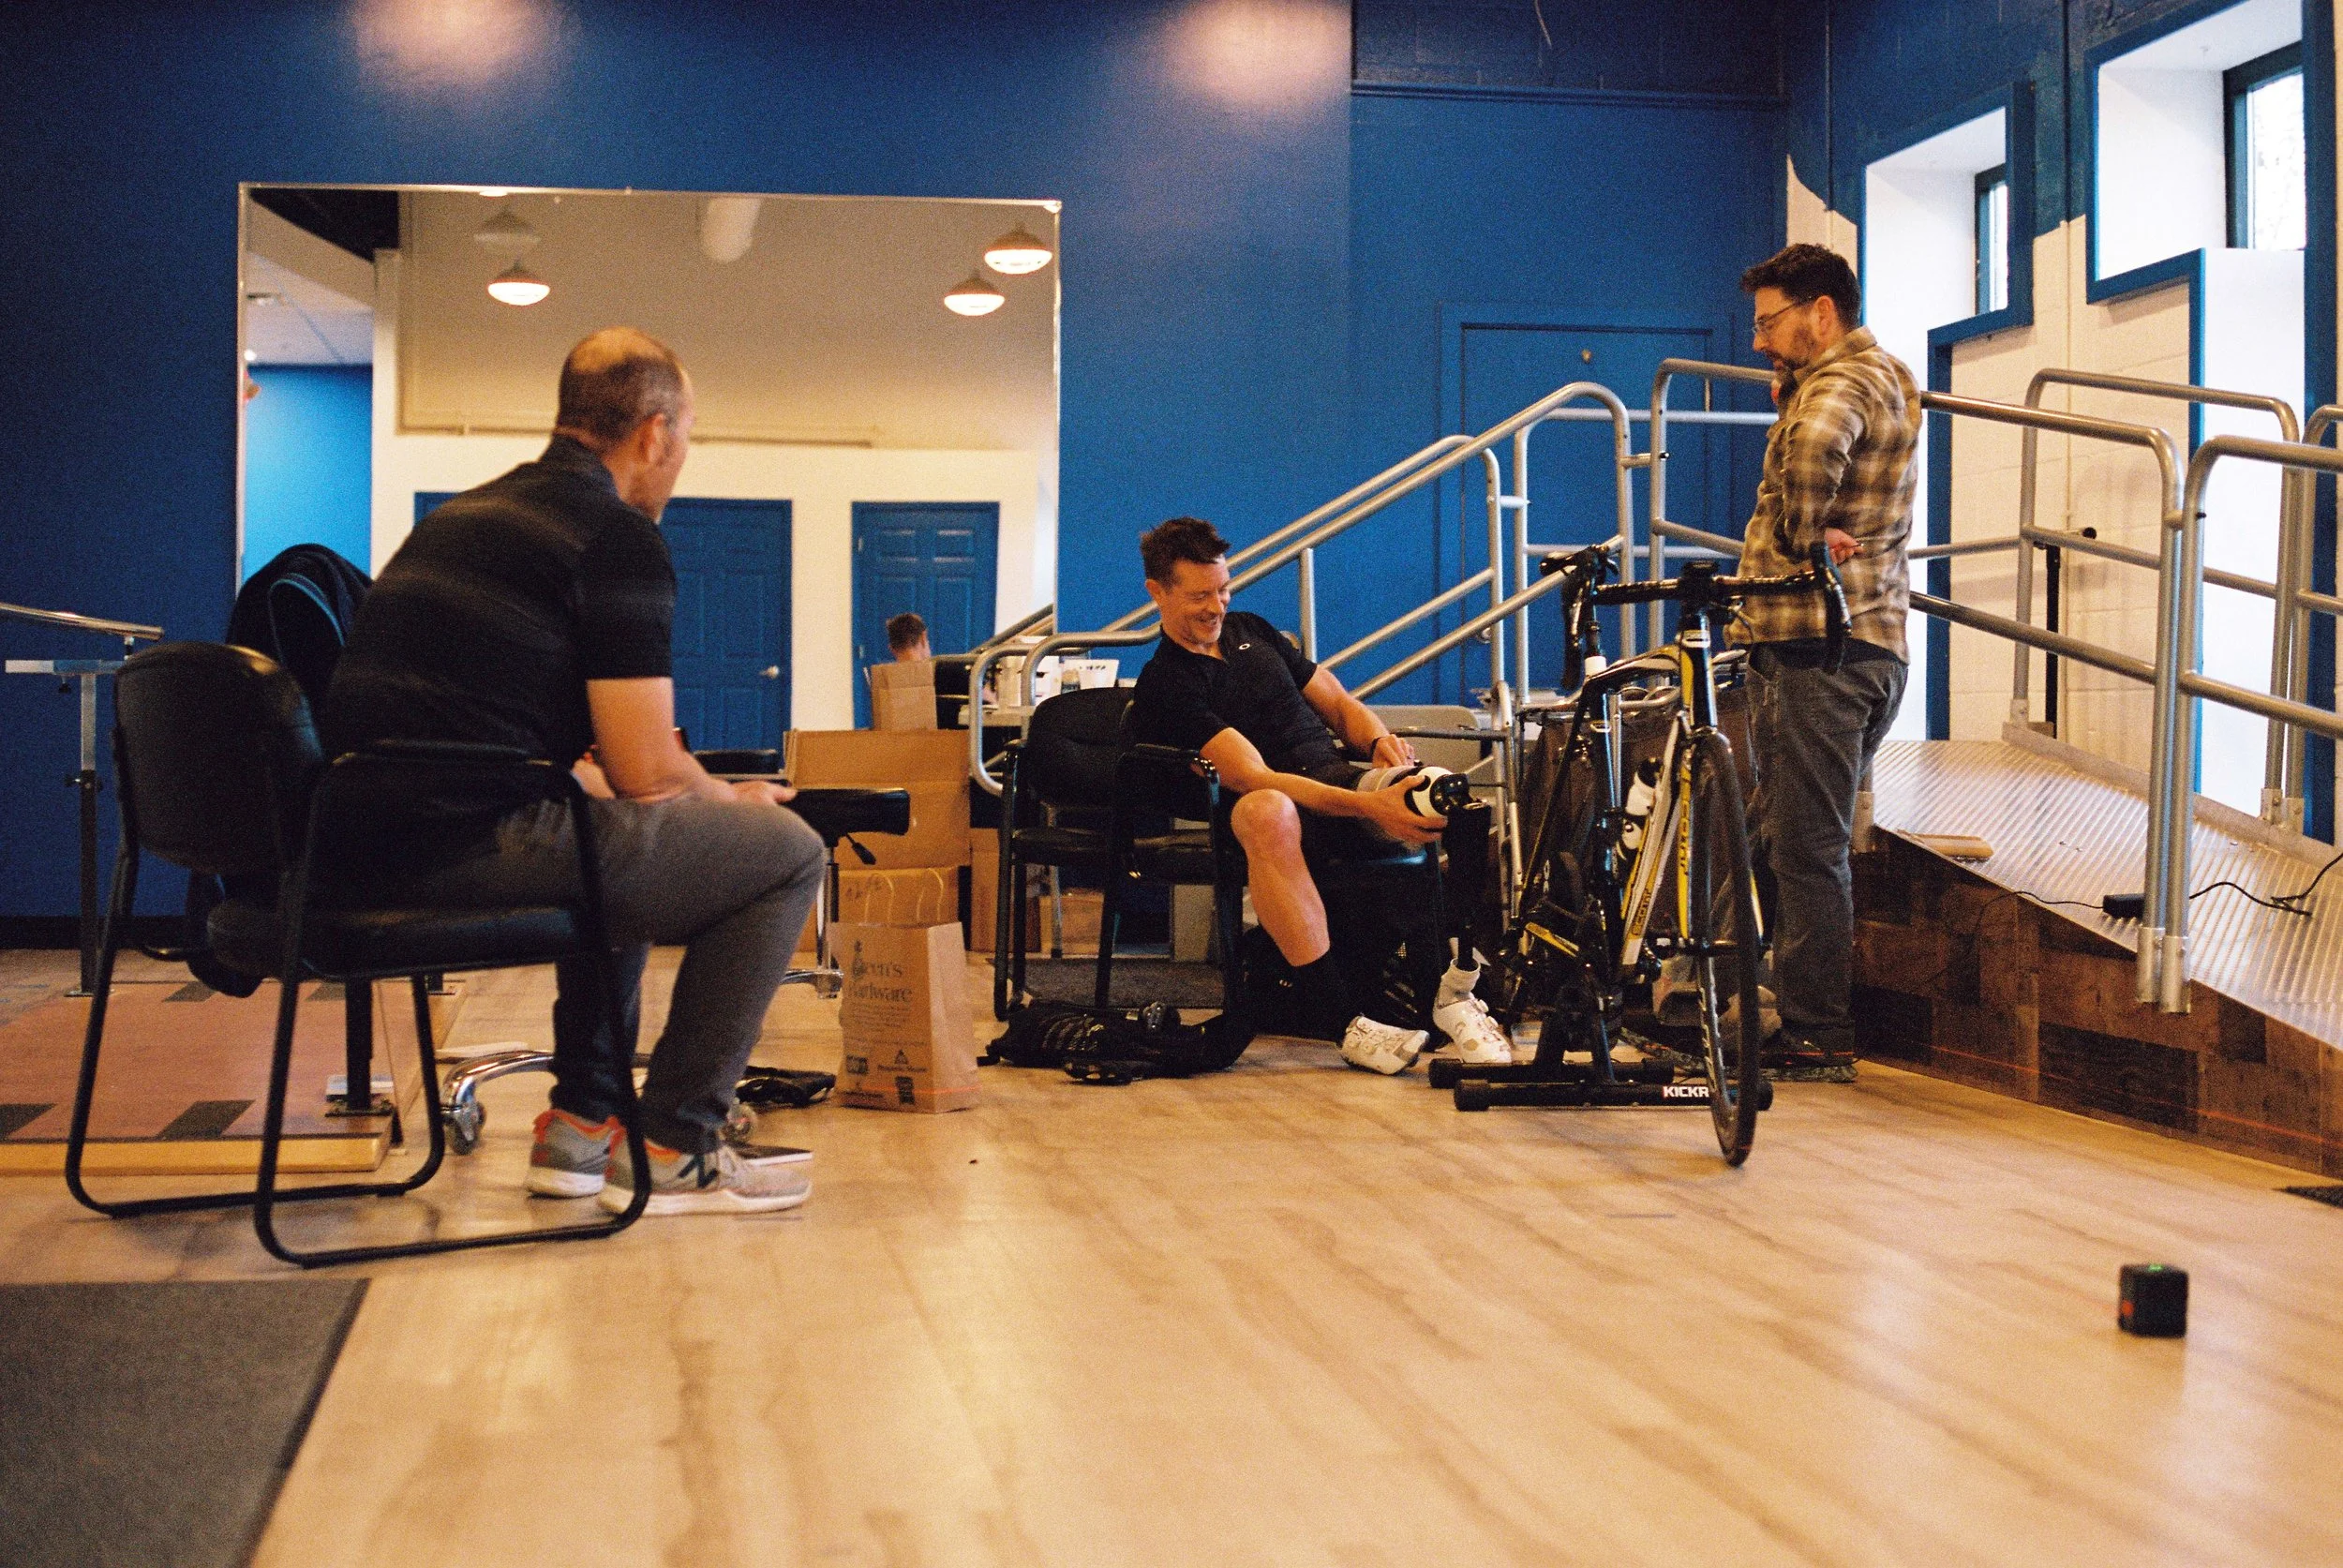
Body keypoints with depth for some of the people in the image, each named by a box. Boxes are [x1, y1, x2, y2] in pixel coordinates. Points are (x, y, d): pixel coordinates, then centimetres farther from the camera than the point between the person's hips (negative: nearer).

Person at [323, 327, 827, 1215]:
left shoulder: (464, 514, 22)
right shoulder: (619, 539, -7)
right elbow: (647, 772, -10)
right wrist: (731, 800, 12)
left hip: (374, 846, 10)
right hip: (472, 848, -10)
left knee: (628, 848, 34)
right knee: (785, 852, 2)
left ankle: (582, 1123, 29)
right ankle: (670, 1151, 5)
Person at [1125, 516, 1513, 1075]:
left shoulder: (1251, 631, 20)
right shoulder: (1164, 687, -5)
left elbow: (1338, 703, 23)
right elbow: (1253, 779, -17)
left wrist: (1380, 741, -3)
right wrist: (1371, 808, -29)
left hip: (1341, 777, 6)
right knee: (1265, 813, -43)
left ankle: (1455, 990, -24)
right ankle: (1343, 1021, -41)